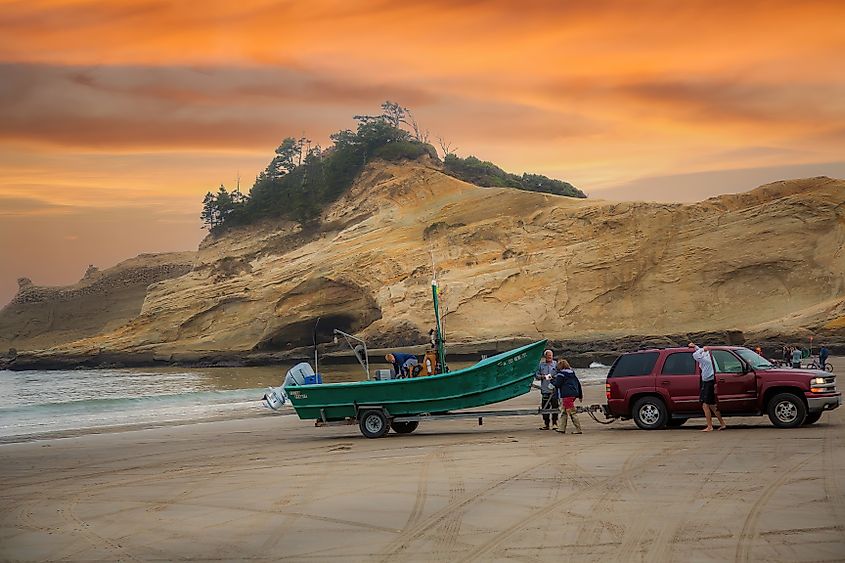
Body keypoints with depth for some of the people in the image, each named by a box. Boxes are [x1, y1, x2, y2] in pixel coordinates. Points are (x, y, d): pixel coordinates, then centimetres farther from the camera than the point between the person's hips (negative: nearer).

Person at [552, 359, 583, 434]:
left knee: (572, 412, -8)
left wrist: (552, 382, 11)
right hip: (574, 394, 9)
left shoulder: (561, 374, -6)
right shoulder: (572, 373, 18)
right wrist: (580, 396, 25)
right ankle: (562, 429, 16)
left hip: (567, 395, -9)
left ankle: (578, 429, -10)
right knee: (563, 411, 16)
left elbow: (557, 384, -11)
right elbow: (578, 384, 20)